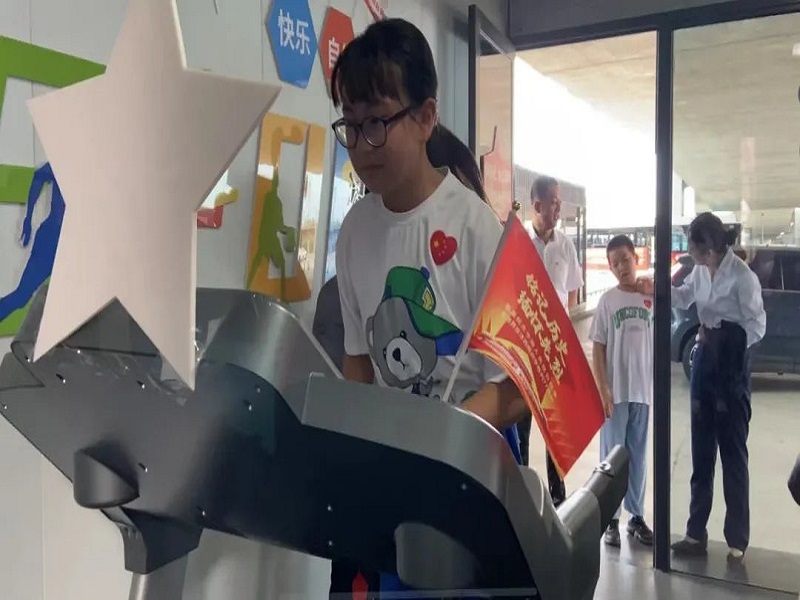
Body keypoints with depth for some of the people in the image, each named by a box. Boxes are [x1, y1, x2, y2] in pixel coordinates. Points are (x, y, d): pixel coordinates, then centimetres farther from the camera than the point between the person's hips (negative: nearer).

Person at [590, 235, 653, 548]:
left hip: (643, 390, 2)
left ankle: (636, 516, 23)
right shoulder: (607, 300, -3)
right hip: (614, 391, -2)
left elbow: (659, 344, 8)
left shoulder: (652, 298, 2)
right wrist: (602, 390, -10)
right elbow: (598, 349, -4)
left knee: (637, 456, 12)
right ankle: (611, 520, 14)